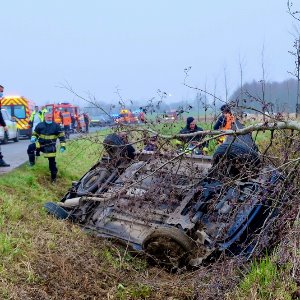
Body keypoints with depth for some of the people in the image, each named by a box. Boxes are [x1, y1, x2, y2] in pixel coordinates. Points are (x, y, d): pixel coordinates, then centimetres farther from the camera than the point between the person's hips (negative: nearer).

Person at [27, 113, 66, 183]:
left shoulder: (56, 126, -2)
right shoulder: (40, 125, 2)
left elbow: (61, 136, 0)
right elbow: (35, 133, 14)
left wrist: (62, 146, -8)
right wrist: (33, 138, -9)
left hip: (50, 146, -2)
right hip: (41, 143, 2)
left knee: (52, 162, 0)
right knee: (30, 147, -23)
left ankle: (53, 177, 15)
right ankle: (32, 162, -2)